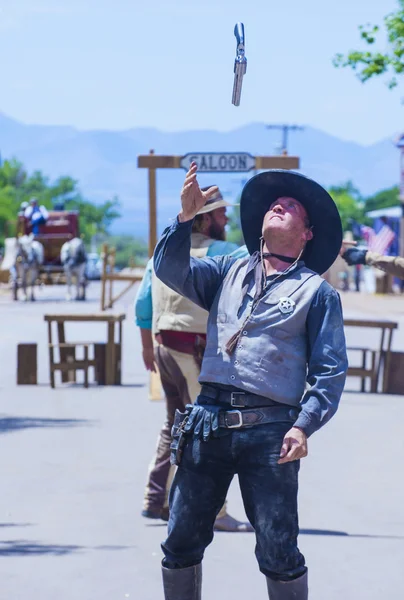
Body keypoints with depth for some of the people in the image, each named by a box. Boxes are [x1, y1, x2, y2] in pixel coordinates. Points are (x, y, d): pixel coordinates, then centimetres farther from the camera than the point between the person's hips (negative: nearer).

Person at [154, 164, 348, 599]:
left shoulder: (317, 291, 7)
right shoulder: (228, 272, 18)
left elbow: (330, 370, 1)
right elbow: (171, 269, 4)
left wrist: (304, 425, -12)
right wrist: (186, 216, -10)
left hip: (270, 429, -3)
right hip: (209, 420, 3)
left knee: (278, 554, -4)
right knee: (181, 541, 6)